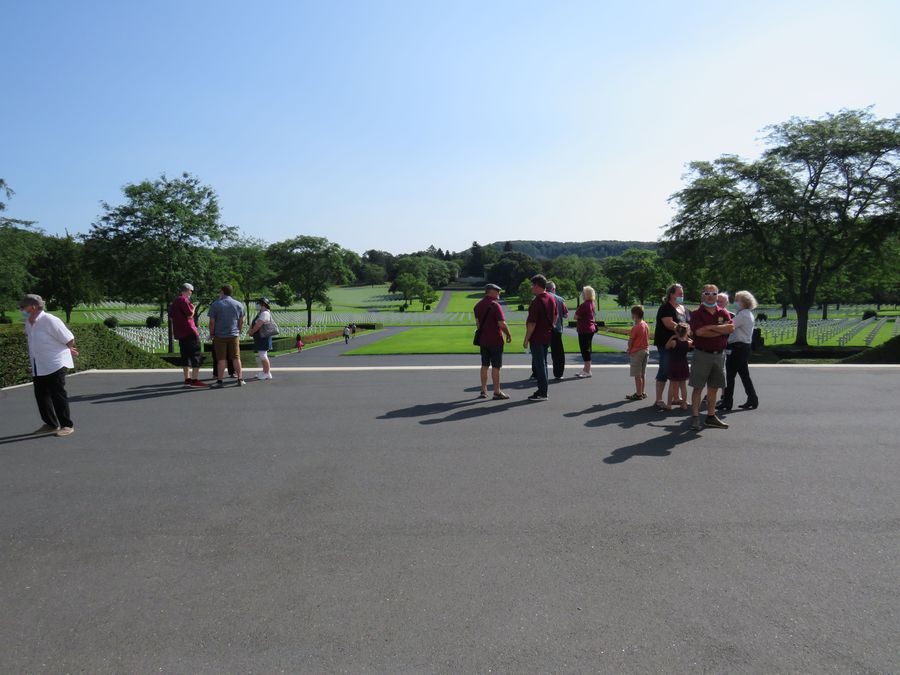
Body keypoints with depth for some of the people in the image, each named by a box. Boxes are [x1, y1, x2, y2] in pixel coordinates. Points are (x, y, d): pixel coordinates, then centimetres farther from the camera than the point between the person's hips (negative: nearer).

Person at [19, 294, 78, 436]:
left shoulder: (49, 321, -16)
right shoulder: (28, 324, 9)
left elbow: (70, 340, -14)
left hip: (55, 365, -8)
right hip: (38, 367, 8)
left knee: (58, 395, -2)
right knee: (41, 395, 12)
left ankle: (67, 425, 8)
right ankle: (51, 424, 25)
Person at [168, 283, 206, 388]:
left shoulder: (174, 301, 19)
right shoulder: (184, 300, -11)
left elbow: (171, 317, 23)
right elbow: (190, 315, -14)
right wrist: (193, 308, 1)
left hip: (180, 333, 10)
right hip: (189, 332, -10)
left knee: (185, 355, 13)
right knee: (197, 355, -7)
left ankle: (187, 379, 15)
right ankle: (195, 379, -12)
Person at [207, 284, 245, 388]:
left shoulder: (215, 304, -5)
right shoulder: (238, 304, 4)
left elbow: (212, 322, -6)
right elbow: (241, 321, 9)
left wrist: (211, 334, 7)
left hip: (220, 335, -2)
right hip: (234, 335, 2)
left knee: (221, 359, 1)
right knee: (236, 358, 6)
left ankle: (219, 381, 4)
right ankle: (240, 379, 8)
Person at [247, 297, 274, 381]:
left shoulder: (265, 313, -17)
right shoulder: (260, 313, 19)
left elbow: (258, 325, -22)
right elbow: (254, 323, 21)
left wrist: (251, 332, -9)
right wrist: (250, 330, 3)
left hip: (263, 337, -11)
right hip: (260, 338, 11)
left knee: (263, 355, -8)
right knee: (262, 355, 16)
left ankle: (267, 374, -3)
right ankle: (265, 372, 25)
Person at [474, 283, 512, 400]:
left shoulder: (478, 305, 10)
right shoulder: (495, 305, -15)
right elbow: (502, 324, -18)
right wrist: (508, 335, -5)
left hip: (483, 340, 7)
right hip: (495, 340, -7)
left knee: (484, 365, 12)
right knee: (496, 367, -1)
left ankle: (483, 391, 16)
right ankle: (497, 392, 4)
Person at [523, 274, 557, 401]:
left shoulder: (536, 301, -19)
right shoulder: (552, 299, 8)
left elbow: (532, 323, -21)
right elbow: (555, 317, 18)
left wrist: (526, 339, -14)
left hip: (537, 337, -9)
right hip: (548, 336, 9)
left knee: (539, 364, -2)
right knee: (542, 363, 17)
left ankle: (542, 393, 2)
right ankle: (542, 390, 23)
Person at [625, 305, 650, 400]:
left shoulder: (635, 327, -17)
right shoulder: (646, 325, 7)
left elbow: (630, 341, -14)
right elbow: (647, 338, 11)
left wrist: (629, 350, 1)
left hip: (636, 352, -9)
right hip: (646, 350, 9)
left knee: (637, 375, -2)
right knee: (643, 373, 15)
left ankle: (638, 394, 1)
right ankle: (642, 392, 22)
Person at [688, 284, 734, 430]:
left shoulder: (723, 313, 9)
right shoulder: (696, 314, -2)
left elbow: (731, 328, -8)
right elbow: (700, 331, -18)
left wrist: (711, 327, -14)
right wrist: (721, 330, -9)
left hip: (719, 355, 4)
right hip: (702, 354, -4)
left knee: (714, 388, 11)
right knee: (698, 387, -3)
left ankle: (711, 416, 20)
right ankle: (695, 417, 1)